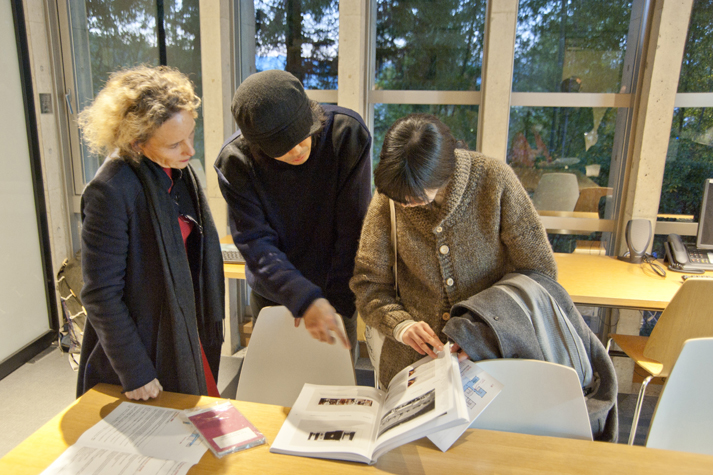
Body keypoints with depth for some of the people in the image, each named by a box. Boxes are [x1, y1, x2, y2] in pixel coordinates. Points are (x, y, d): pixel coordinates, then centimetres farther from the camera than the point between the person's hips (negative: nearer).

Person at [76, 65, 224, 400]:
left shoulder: (179, 171, -1)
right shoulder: (111, 191, -25)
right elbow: (100, 295, -20)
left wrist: (210, 320, 12)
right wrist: (134, 373, -16)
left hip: (189, 336, 7)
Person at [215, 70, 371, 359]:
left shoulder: (347, 133, -20)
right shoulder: (236, 162, -18)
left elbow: (352, 230, -16)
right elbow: (256, 244, -18)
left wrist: (337, 302, -15)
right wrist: (305, 300, -30)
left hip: (335, 293, 0)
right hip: (272, 295, 1)